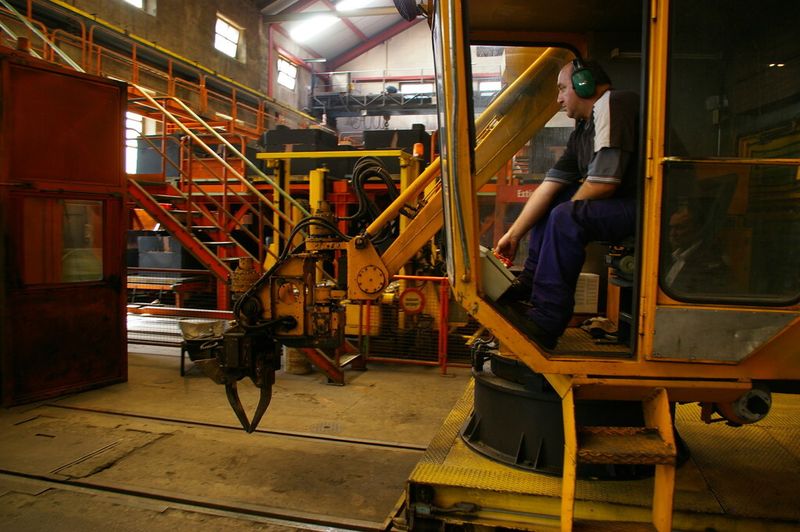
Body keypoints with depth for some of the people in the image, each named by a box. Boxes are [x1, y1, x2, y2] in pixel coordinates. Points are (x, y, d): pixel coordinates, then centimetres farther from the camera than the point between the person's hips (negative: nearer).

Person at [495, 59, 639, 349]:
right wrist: (513, 234, 8)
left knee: (566, 217, -28)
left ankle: (545, 322, -23)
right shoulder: (581, 132, 14)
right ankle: (531, 281, 14)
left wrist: (569, 210, -3)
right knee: (549, 199, 15)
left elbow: (603, 183, -22)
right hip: (622, 203, 10)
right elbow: (549, 185, 11)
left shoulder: (612, 103, -15)